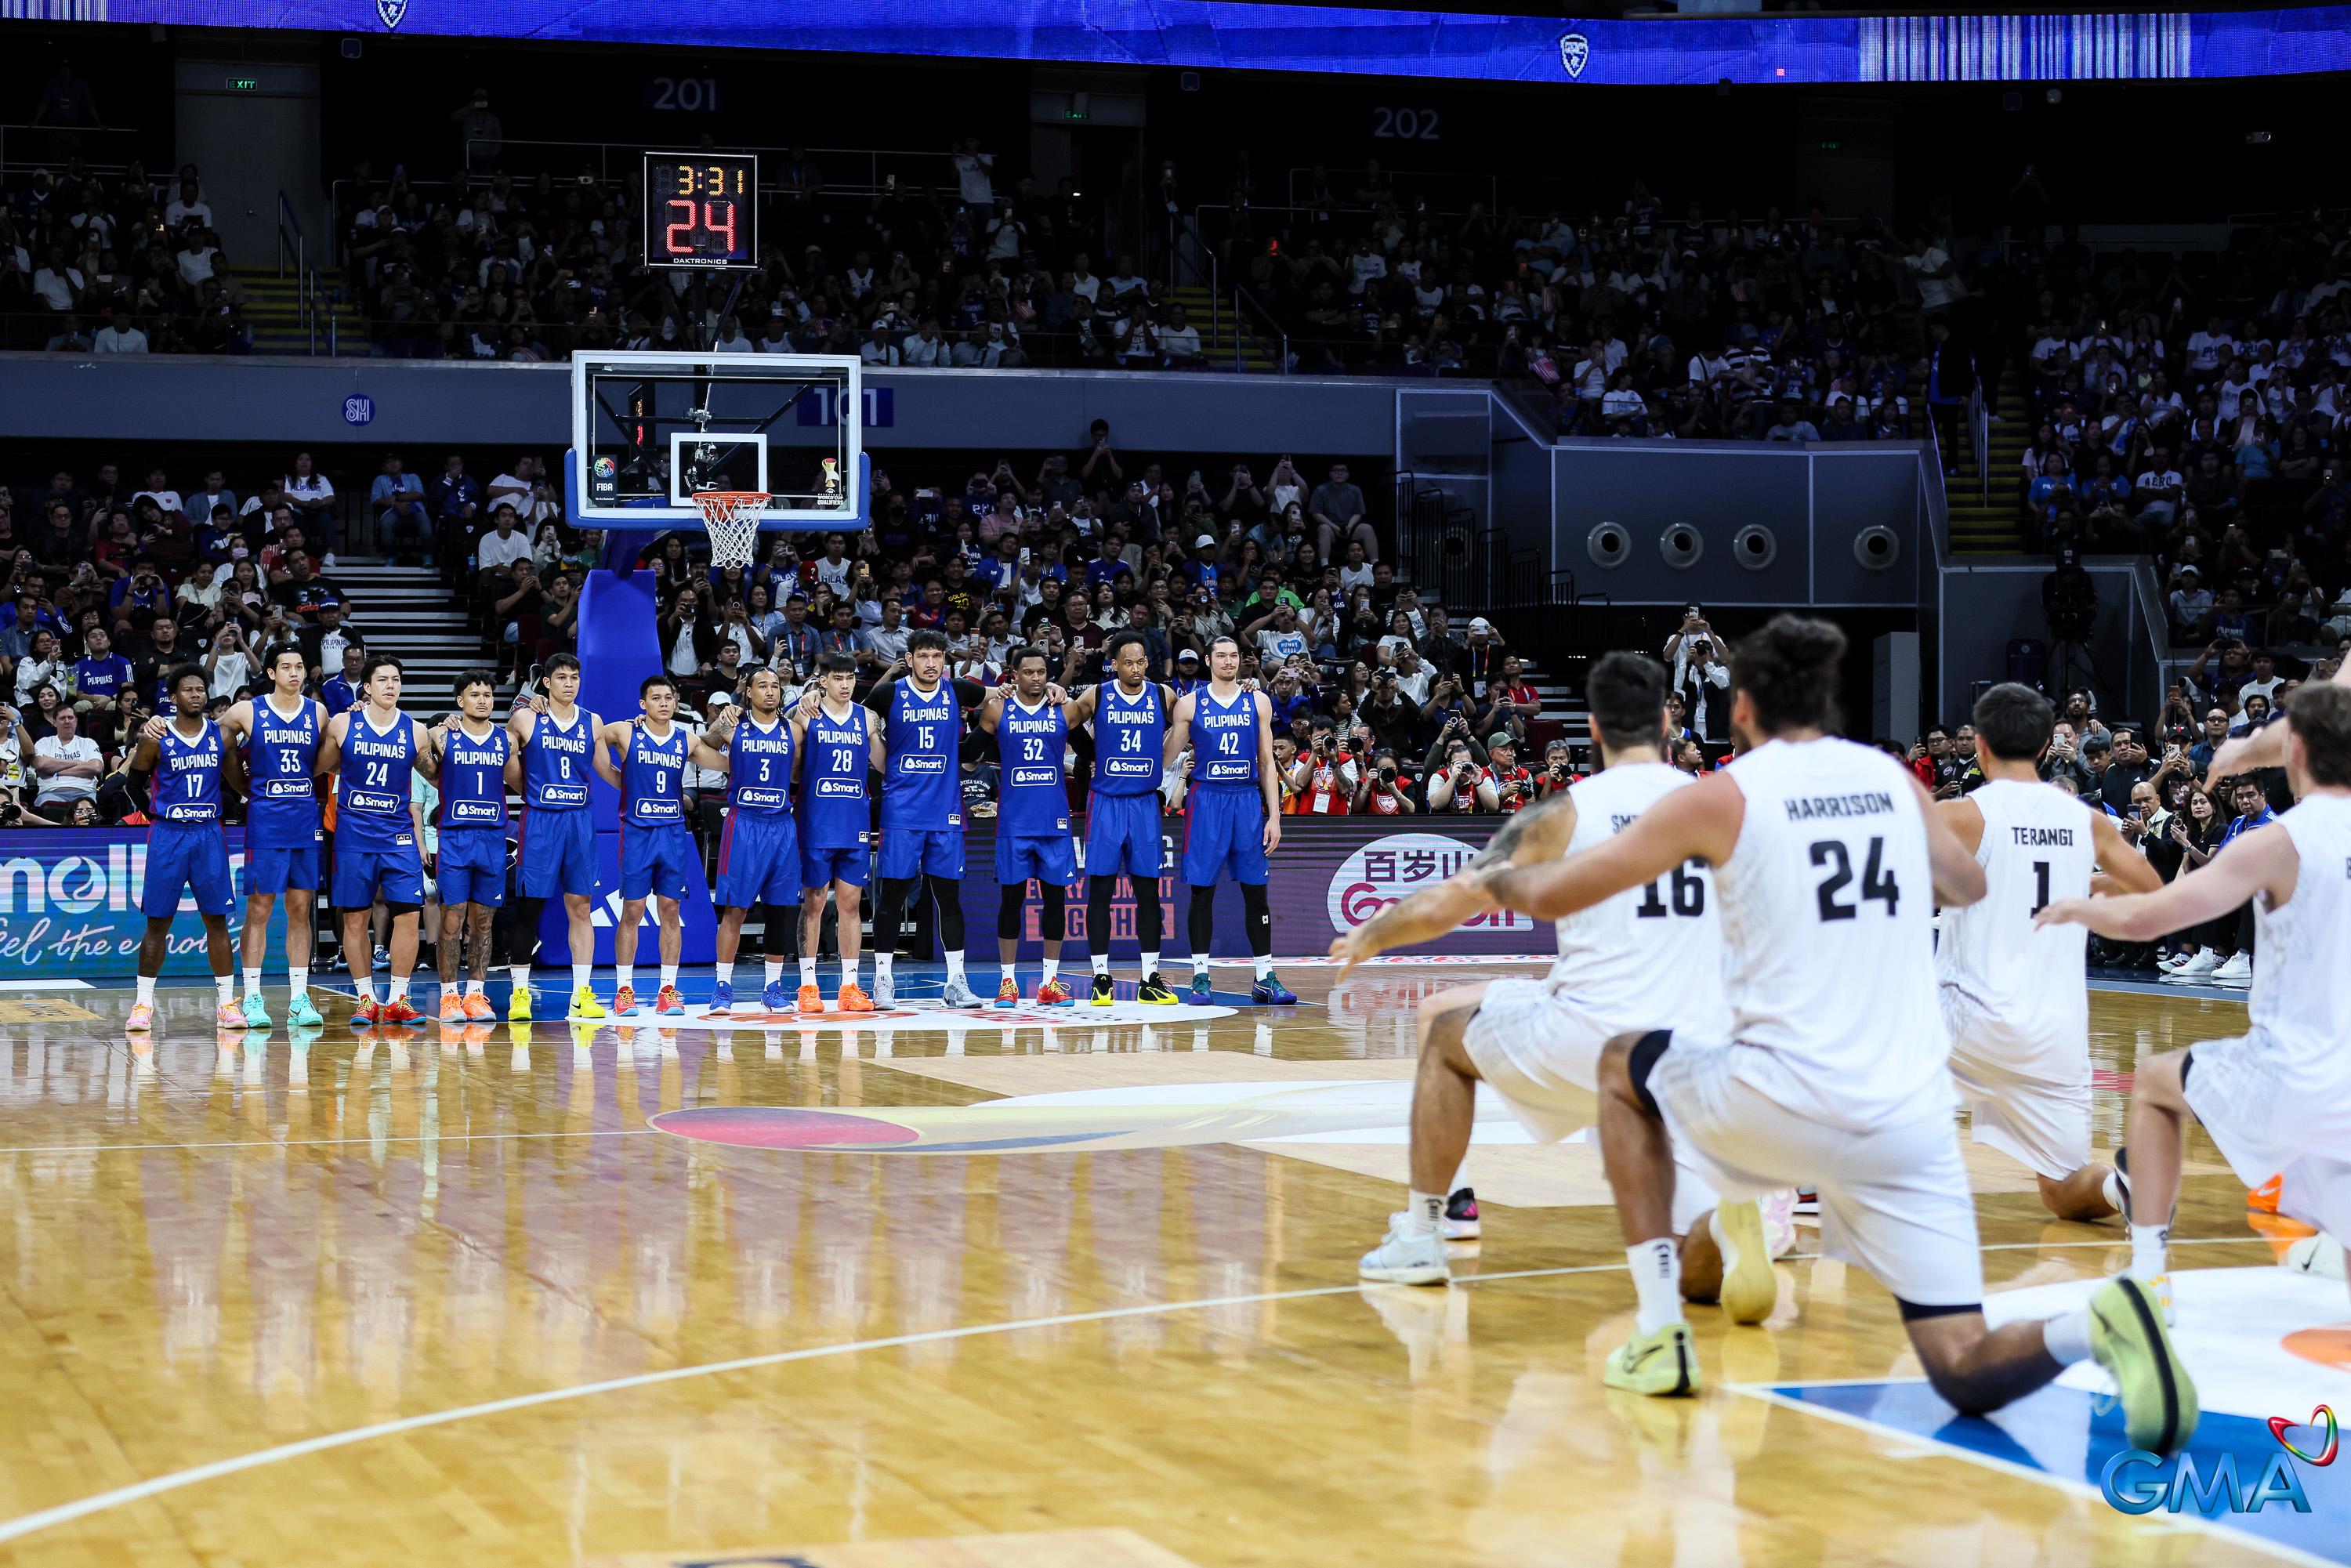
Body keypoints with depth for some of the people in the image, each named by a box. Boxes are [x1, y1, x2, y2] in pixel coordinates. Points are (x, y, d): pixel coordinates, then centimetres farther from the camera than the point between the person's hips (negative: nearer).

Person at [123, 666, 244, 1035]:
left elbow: (240, 783, 12)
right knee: (157, 921, -1)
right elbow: (135, 779, -5)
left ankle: (227, 1003, 7)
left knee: (217, 919, 2)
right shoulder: (157, 735, -3)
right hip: (168, 834, -2)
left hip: (209, 834, 2)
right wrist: (145, 741, -17)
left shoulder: (221, 736, 6)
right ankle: (144, 1003, 7)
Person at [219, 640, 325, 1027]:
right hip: (264, 818, -3)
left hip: (306, 821, 3)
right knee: (259, 908, -2)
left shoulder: (318, 712, 7)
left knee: (301, 909, 5)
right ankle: (253, 998, 2)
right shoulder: (249, 712, -2)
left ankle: (299, 999, 8)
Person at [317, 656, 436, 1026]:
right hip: (353, 835, -1)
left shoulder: (415, 731, 4)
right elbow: (319, 769, 11)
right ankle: (367, 1000, 12)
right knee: (355, 918, 2)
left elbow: (437, 778, 12)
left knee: (408, 914, -6)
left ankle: (397, 1000, 4)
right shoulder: (343, 725, 0)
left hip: (398, 834, 1)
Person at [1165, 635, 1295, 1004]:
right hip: (1206, 800, -1)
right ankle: (1200, 976, 6)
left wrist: (1274, 817, 1)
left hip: (1248, 801, 2)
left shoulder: (1257, 702, 7)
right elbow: (1165, 758, 7)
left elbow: (1267, 762, 7)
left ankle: (1265, 979, 7)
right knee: (1202, 890, 0)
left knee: (1256, 891, 2)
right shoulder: (1190, 704, 2)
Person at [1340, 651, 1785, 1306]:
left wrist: (1370, 938, 24)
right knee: (1702, 1274, 11)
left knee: (1445, 1027, 27)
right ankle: (1731, 1224, -27)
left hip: (1589, 1035, -3)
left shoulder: (1564, 813, 2)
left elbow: (1439, 907, 4)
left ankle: (1422, 1233, 26)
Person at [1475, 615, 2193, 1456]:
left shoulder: (1724, 795, 1)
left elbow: (1554, 894, 9)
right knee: (1966, 1374, 7)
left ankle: (1658, 1332, 20)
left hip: (1786, 1101, -4)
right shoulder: (1894, 778, 13)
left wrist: (1500, 878, 31)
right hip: (1911, 1117, 4)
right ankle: (2097, 1324, -26)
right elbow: (1966, 886, 33)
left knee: (1624, 1069, 27)